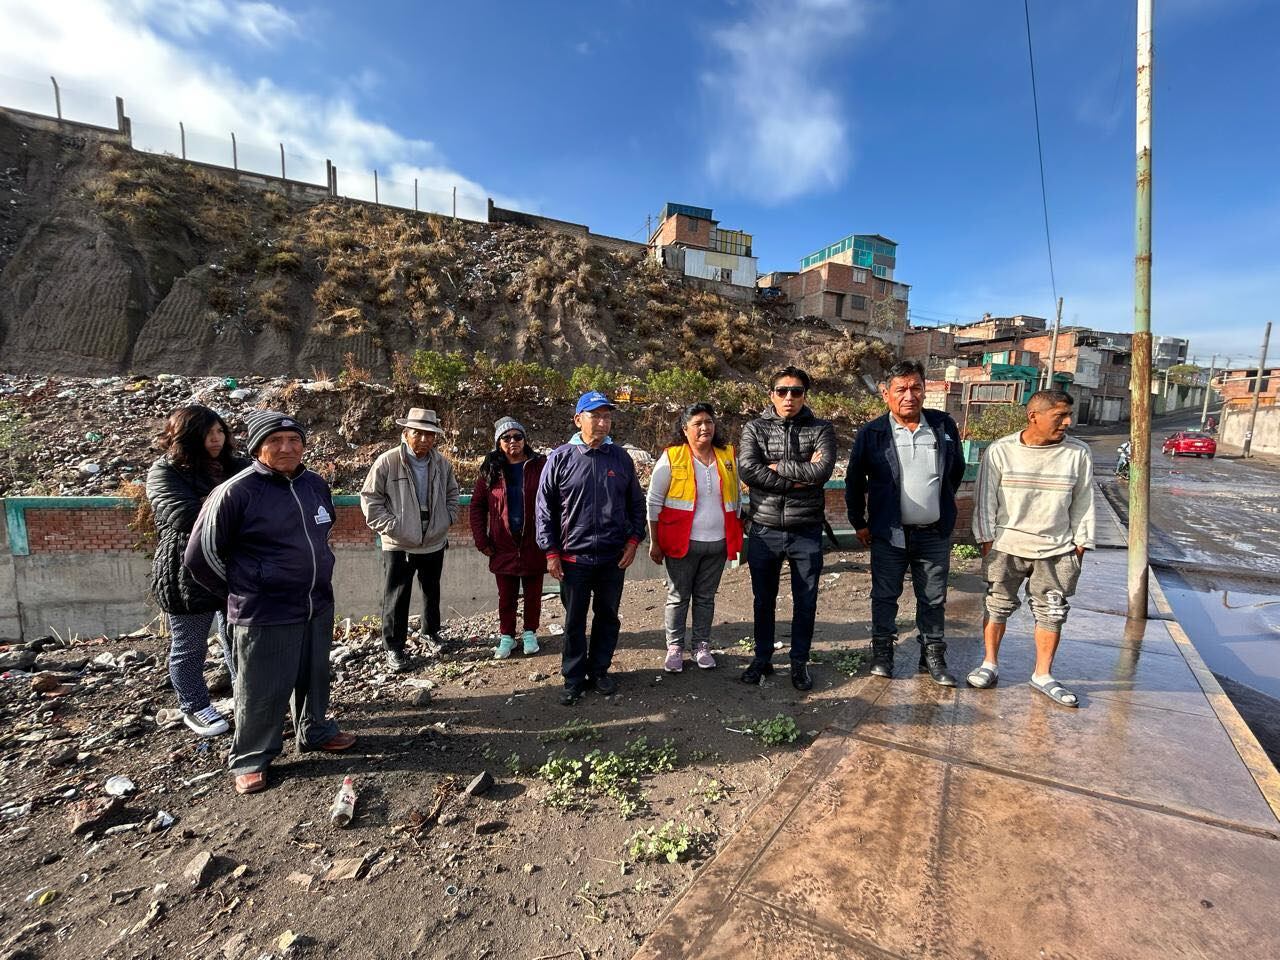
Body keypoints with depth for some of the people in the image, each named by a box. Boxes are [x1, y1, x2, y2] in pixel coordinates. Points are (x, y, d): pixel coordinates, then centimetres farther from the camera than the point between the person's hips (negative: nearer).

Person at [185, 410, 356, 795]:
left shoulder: (316, 485, 2)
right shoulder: (237, 492, -16)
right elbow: (200, 555, -8)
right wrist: (242, 592, 1)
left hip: (319, 607, 6)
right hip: (264, 616, -5)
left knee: (315, 678, 21)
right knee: (262, 692, 9)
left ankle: (315, 731, 43)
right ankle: (250, 759, 32)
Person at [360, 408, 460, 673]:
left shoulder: (442, 464, 1)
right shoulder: (387, 462, -13)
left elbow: (452, 493, 15)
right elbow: (369, 499, -9)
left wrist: (448, 519, 3)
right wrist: (390, 526, -15)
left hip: (434, 542, 4)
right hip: (398, 545, -4)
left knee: (432, 592, 19)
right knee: (396, 598, 5)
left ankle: (431, 633, 39)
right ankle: (393, 647, 20)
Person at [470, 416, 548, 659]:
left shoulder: (539, 465, -5)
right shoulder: (491, 469, 1)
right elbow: (477, 507, 5)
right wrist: (482, 541, 0)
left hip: (533, 544, -1)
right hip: (503, 545, 1)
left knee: (533, 593, 13)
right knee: (506, 596, 12)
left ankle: (530, 634, 31)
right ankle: (507, 637, 29)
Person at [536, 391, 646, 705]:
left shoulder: (621, 457, 3)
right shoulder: (560, 458, -5)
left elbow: (636, 503, 10)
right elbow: (544, 508, -2)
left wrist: (633, 540, 1)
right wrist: (551, 552, -5)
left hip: (614, 558, 3)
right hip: (573, 557, -2)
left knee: (608, 617, 15)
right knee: (574, 621, 10)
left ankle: (599, 671, 33)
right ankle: (574, 678, 27)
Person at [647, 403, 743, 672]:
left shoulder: (728, 457, 4)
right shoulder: (671, 458, -8)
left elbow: (737, 498, 13)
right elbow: (654, 502, -5)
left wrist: (737, 538, 12)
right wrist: (654, 542, -5)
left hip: (717, 544, 3)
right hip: (682, 543, -3)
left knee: (706, 597, 15)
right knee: (678, 597, 8)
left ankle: (702, 646, 30)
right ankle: (674, 648, 24)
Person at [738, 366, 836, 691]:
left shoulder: (821, 429, 0)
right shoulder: (754, 428, 1)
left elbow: (823, 470, -17)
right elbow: (748, 471, -16)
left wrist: (778, 466, -13)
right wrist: (799, 477, -15)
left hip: (806, 532, 0)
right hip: (764, 530, 1)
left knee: (805, 601, 11)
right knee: (763, 599, 14)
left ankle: (800, 662, 30)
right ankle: (762, 658, 32)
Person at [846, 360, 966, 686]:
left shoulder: (944, 426, -1)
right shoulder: (872, 433, -8)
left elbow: (957, 470, 14)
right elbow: (855, 481, 2)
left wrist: (940, 505, 16)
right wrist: (859, 522, 4)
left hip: (934, 534, 2)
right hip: (889, 534, -2)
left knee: (934, 600, 13)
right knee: (884, 596, 9)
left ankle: (933, 655, 29)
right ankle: (882, 652, 26)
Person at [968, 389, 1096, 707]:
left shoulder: (1078, 454, -2)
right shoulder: (1000, 451, -7)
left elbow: (1083, 504, 6)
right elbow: (986, 500, -3)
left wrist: (1080, 547, 5)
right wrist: (986, 541, -4)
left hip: (1057, 551, 2)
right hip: (1006, 547, -2)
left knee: (1052, 614, 9)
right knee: (997, 607, 8)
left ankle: (1043, 675, 24)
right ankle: (989, 666, 24)